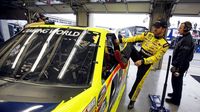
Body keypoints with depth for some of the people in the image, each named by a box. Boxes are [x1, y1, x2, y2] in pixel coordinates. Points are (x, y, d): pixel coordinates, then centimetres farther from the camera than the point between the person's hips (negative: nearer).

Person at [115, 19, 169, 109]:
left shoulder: (164, 44, -13)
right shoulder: (148, 34, 1)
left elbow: (156, 57, -19)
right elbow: (134, 38, -4)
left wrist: (142, 61, -30)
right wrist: (121, 40, -12)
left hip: (146, 63, -4)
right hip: (138, 56, 5)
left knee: (138, 82, -1)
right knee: (129, 45, -19)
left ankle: (132, 100, 21)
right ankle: (123, 59, -47)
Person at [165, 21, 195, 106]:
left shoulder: (187, 40, -22)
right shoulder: (185, 38, 11)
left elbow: (182, 55, -25)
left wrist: (177, 67, -24)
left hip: (181, 65, -10)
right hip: (179, 64, 10)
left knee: (176, 81, 2)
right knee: (176, 81, 23)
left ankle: (175, 100, 17)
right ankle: (175, 93, 42)